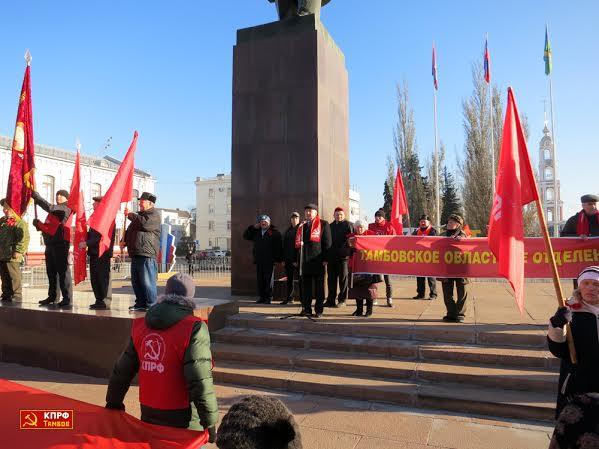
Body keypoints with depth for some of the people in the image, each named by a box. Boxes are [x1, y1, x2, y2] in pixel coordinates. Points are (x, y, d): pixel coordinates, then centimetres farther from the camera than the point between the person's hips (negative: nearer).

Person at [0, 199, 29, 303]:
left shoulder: (20, 222, -9)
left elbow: (24, 239, -17)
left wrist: (18, 251, -21)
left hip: (12, 256, -8)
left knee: (14, 276, -4)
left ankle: (17, 296, 2)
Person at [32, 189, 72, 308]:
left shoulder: (65, 209, -2)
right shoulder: (54, 210, 24)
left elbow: (49, 207, -18)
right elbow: (47, 227, 24)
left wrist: (35, 196, -12)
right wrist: (38, 224, 5)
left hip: (60, 244, -9)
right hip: (50, 244, 9)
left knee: (63, 271, -10)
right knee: (51, 271, 12)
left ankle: (67, 299, -9)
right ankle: (52, 297, 20)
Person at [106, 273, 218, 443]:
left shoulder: (140, 325, 2)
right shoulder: (194, 329, -17)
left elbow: (122, 370, 11)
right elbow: (200, 382, -21)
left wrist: (113, 403, 25)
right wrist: (210, 422, -11)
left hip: (148, 417, 6)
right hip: (182, 421, -5)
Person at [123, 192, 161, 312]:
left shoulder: (154, 215, -4)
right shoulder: (139, 215, 25)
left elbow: (144, 223, -24)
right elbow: (130, 230, 33)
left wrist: (130, 215, -9)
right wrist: (124, 241, 14)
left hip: (147, 255, -10)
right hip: (135, 254, 10)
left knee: (147, 282, -9)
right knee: (136, 281, 13)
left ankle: (151, 305, -3)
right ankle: (140, 303, 22)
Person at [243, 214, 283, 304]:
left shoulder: (275, 232, -2)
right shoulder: (256, 232, 16)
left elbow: (278, 247, -7)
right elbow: (245, 236, 17)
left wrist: (277, 259, -13)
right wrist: (253, 227, 6)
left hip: (269, 261, -5)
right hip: (259, 260, 5)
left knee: (268, 279, 1)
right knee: (260, 279, 7)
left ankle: (268, 297, 7)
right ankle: (261, 297, 14)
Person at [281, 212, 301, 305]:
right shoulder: (288, 231, 14)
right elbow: (284, 245, 13)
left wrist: (299, 260, -16)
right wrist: (284, 259, 6)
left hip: (298, 259, -5)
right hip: (288, 259, 5)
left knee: (300, 279, 0)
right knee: (289, 279, 11)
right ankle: (289, 298, 20)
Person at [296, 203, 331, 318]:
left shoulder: (323, 224, 2)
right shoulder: (302, 226, 18)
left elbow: (327, 242, -3)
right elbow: (297, 243, 19)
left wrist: (325, 258, -10)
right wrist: (297, 259, 11)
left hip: (318, 260, -5)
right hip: (304, 260, 5)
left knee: (319, 286, 2)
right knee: (305, 285, 7)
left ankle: (319, 310, 9)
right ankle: (306, 309, 15)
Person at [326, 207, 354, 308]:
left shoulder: (349, 225, 1)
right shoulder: (331, 226, 17)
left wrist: (347, 250, -15)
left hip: (344, 256, -5)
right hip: (332, 256, 5)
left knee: (343, 278, 3)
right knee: (331, 279, 7)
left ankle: (342, 300, 12)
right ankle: (331, 300, 14)